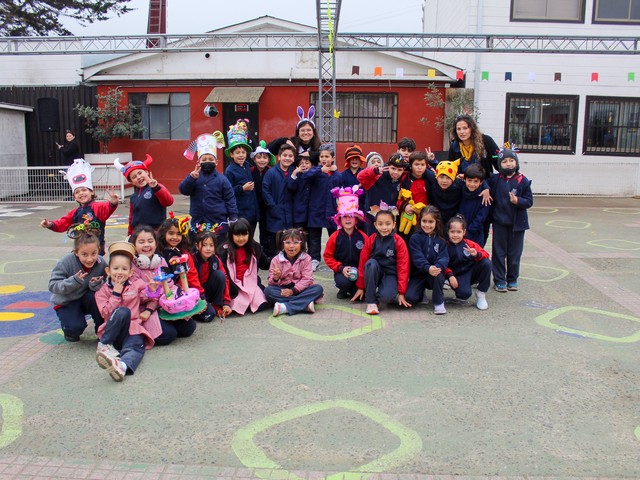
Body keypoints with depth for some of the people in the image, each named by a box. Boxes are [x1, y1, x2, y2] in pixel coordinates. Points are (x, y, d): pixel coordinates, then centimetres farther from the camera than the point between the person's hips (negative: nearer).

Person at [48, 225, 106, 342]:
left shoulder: (101, 263, -19)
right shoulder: (66, 262, -26)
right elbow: (53, 285, -24)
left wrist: (97, 285, -36)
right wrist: (74, 281, -40)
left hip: (86, 299, 2)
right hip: (65, 302, -2)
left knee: (96, 297, -33)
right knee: (76, 327, -27)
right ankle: (70, 331, 14)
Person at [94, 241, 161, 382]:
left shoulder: (137, 285, 12)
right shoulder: (103, 291, 8)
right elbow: (106, 314, -3)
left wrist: (152, 290, -1)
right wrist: (116, 293, -9)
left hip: (133, 328, 1)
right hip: (113, 330, -1)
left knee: (136, 347, -34)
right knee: (123, 311, -32)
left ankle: (122, 365, -66)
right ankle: (104, 345, -25)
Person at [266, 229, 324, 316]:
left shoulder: (306, 258, -4)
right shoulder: (276, 260, -2)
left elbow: (307, 279, -11)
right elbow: (271, 283, -3)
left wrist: (293, 290, -24)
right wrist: (275, 278, -28)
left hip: (300, 289, 0)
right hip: (283, 291, 0)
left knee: (318, 288, -26)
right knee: (268, 290, -29)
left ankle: (285, 307, -36)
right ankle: (305, 304, -34)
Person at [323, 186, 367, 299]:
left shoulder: (362, 236, -1)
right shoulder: (335, 237, -2)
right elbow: (328, 256, 1)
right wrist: (341, 268, -12)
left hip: (359, 271, 1)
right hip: (341, 271, -1)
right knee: (343, 282, -33)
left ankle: (352, 290, 17)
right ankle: (343, 290, 6)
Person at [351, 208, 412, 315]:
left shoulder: (399, 242, -8)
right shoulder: (370, 240, -3)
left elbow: (403, 267, -8)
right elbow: (362, 263, 2)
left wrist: (401, 293, -11)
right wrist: (360, 287, 3)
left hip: (391, 274, -3)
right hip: (375, 271, 3)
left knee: (386, 297, -33)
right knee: (371, 263, -33)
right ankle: (371, 301, -23)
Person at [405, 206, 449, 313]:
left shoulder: (440, 240, 4)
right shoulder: (415, 238, -4)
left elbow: (444, 257, -8)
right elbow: (417, 257, -16)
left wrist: (438, 267, -31)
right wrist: (427, 268, -34)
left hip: (435, 272, 1)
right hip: (418, 273, -1)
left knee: (437, 275, -36)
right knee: (410, 297, -22)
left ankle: (439, 302, -10)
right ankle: (421, 292, 18)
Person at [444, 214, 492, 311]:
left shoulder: (469, 244, 1)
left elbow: (485, 255, -5)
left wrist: (477, 255, -27)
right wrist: (450, 276, -21)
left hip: (473, 272, 4)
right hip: (458, 276, -3)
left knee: (487, 263, -24)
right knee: (464, 294, -34)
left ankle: (481, 294, -8)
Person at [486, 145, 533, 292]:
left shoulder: (523, 181, -5)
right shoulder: (495, 179, -1)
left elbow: (529, 201, -5)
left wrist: (517, 201, -22)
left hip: (517, 223, -1)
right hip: (499, 222, 1)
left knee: (514, 253, 9)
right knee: (499, 252, 6)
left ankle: (512, 279, 24)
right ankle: (499, 280, 16)